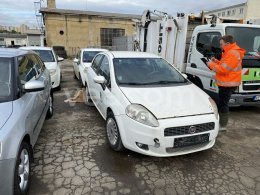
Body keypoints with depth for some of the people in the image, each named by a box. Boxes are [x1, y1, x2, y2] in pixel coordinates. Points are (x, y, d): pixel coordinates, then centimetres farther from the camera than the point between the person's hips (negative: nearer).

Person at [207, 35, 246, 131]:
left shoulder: (232, 54, -18)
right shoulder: (230, 52, 17)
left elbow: (223, 69, -22)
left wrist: (211, 65, -9)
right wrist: (216, 61, 9)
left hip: (228, 84, -11)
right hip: (226, 83, 11)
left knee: (223, 104, -6)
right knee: (222, 103, 16)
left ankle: (222, 126, 2)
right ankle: (221, 122, 26)